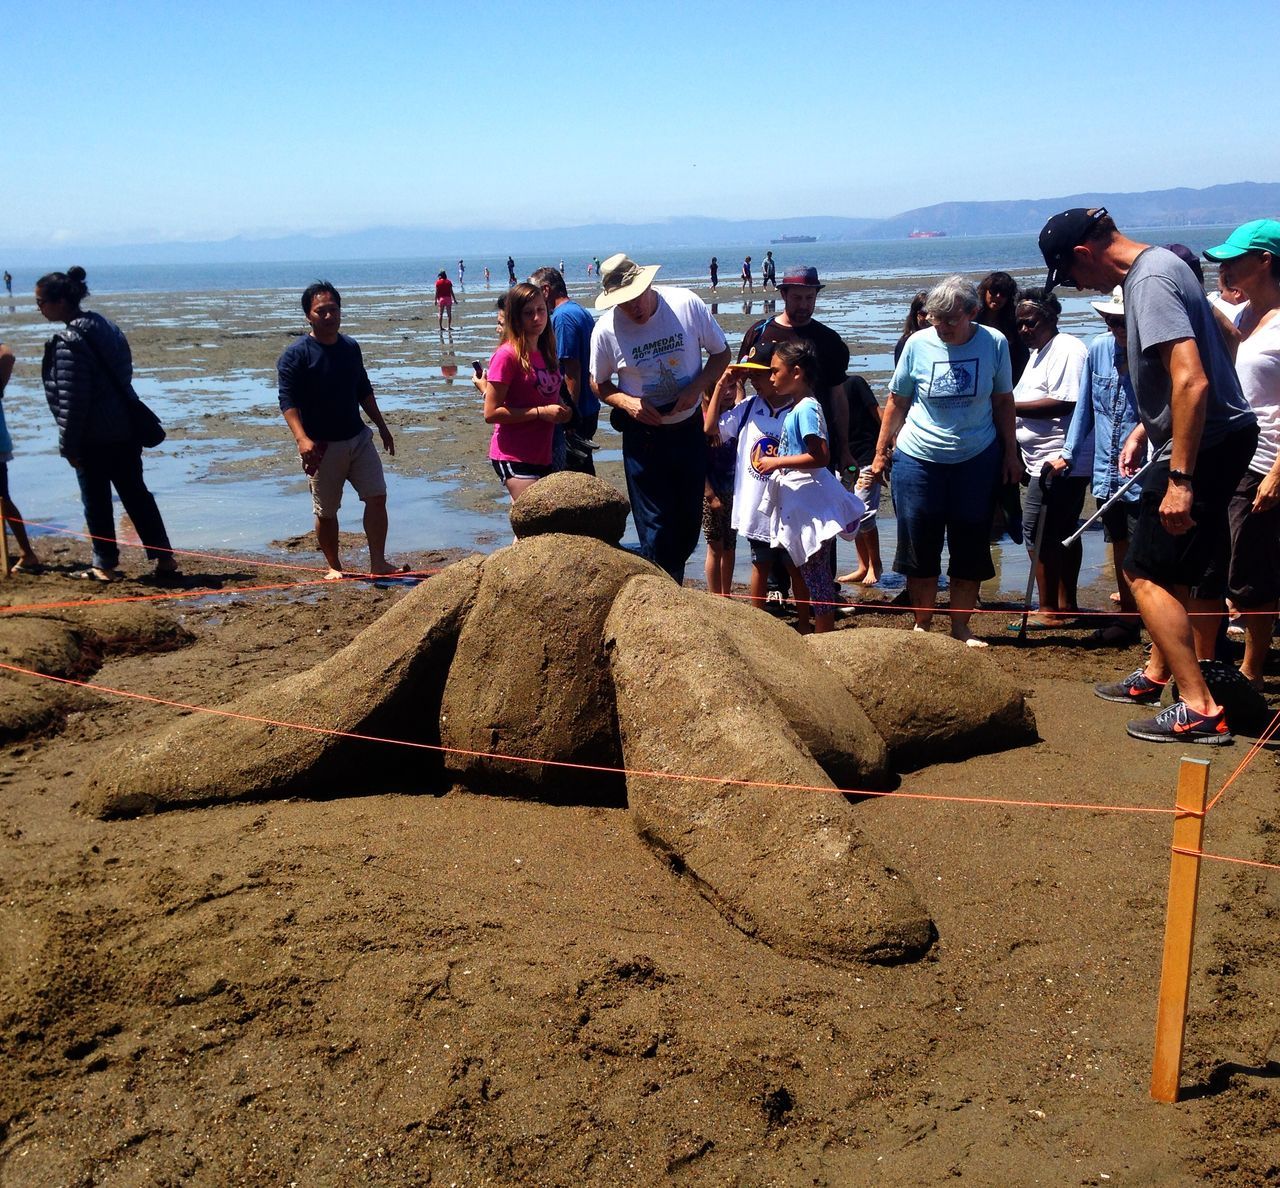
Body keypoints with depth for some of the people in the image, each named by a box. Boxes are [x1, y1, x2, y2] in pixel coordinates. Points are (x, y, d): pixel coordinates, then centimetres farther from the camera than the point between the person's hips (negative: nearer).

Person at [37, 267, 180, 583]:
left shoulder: (70, 341, -16)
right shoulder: (107, 328, 9)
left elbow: (71, 400, -17)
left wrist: (68, 445, -10)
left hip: (94, 438, -8)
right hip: (125, 430, 8)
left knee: (95, 500, 6)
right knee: (136, 494, 12)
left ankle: (105, 565, 14)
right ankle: (164, 557, 12)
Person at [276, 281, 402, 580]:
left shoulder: (351, 347, 8)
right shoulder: (295, 354, -10)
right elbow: (288, 401, -17)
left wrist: (382, 427, 20)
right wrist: (302, 439, -30)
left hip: (358, 437, 5)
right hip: (322, 445, -5)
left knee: (377, 497, -2)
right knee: (326, 512, 5)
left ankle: (378, 563, 7)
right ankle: (334, 567, 22)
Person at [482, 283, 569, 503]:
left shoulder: (545, 353, 12)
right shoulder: (507, 355, -11)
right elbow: (491, 413, -15)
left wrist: (562, 411, 4)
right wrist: (541, 412, -18)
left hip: (543, 455, 8)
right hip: (514, 458, -8)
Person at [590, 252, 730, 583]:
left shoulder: (687, 304, -11)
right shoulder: (606, 330, -12)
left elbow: (721, 353, 1)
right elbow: (599, 384, 3)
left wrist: (696, 388, -15)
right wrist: (626, 402, -17)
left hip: (689, 429, 2)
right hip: (643, 434, -2)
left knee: (690, 521, 11)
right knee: (656, 527, -1)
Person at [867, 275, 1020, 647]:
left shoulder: (994, 343, -5)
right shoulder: (918, 344, -7)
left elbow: (1003, 400, 6)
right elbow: (896, 401, 3)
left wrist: (1010, 451, 7)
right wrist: (881, 453, 5)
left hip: (977, 460, 1)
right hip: (918, 460, 0)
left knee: (970, 547, 6)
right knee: (919, 547, 5)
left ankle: (960, 626, 19)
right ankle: (922, 624, 20)